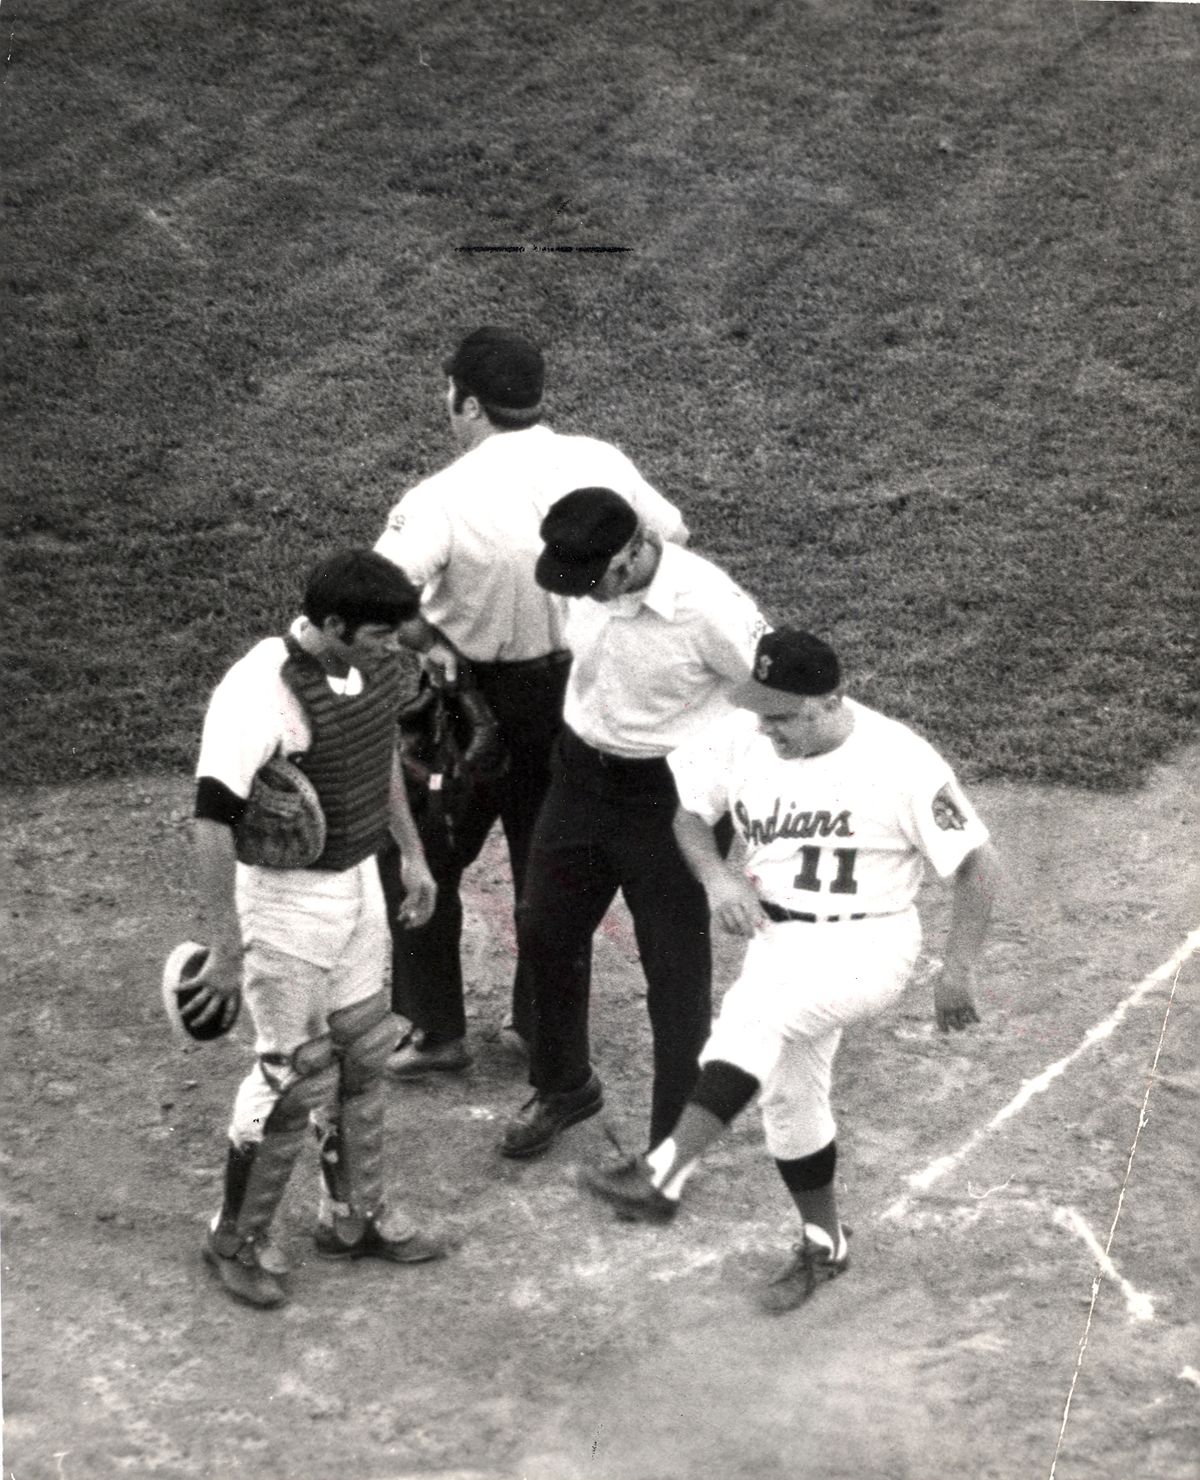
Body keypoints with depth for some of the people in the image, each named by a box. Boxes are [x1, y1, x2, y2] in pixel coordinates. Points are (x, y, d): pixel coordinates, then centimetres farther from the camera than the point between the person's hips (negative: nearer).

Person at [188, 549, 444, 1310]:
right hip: (286, 901, -7)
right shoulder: (259, 696, -29)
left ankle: (355, 1216, 36)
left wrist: (411, 853, 19)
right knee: (297, 1075, 3)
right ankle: (239, 1239, 23)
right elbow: (213, 823, -27)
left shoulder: (377, 664, -6)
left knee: (363, 1054, 18)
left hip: (359, 883, 7)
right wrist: (225, 947, -24)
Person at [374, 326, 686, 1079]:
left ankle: (437, 1030, 21)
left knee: (423, 862, 14)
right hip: (578, 686, 5)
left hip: (479, 698, -5)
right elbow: (673, 538, 6)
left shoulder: (444, 500, -24)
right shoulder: (599, 465, -9)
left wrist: (426, 639, -17)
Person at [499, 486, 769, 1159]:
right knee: (545, 930, 17)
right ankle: (565, 1086, 41)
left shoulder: (707, 605, -27)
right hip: (581, 774, 7)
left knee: (675, 965, 4)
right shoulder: (594, 582, -10)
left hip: (667, 795, -6)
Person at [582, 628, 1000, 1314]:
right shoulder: (743, 738, -7)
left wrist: (959, 969, -14)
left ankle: (663, 1176, -37)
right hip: (779, 938, 6)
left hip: (867, 944, -6)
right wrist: (717, 875, -12)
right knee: (789, 1095, 14)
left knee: (756, 1009, -32)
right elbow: (678, 803, 7)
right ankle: (823, 1242, 36)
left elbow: (977, 862, -13)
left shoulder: (900, 762, -20)